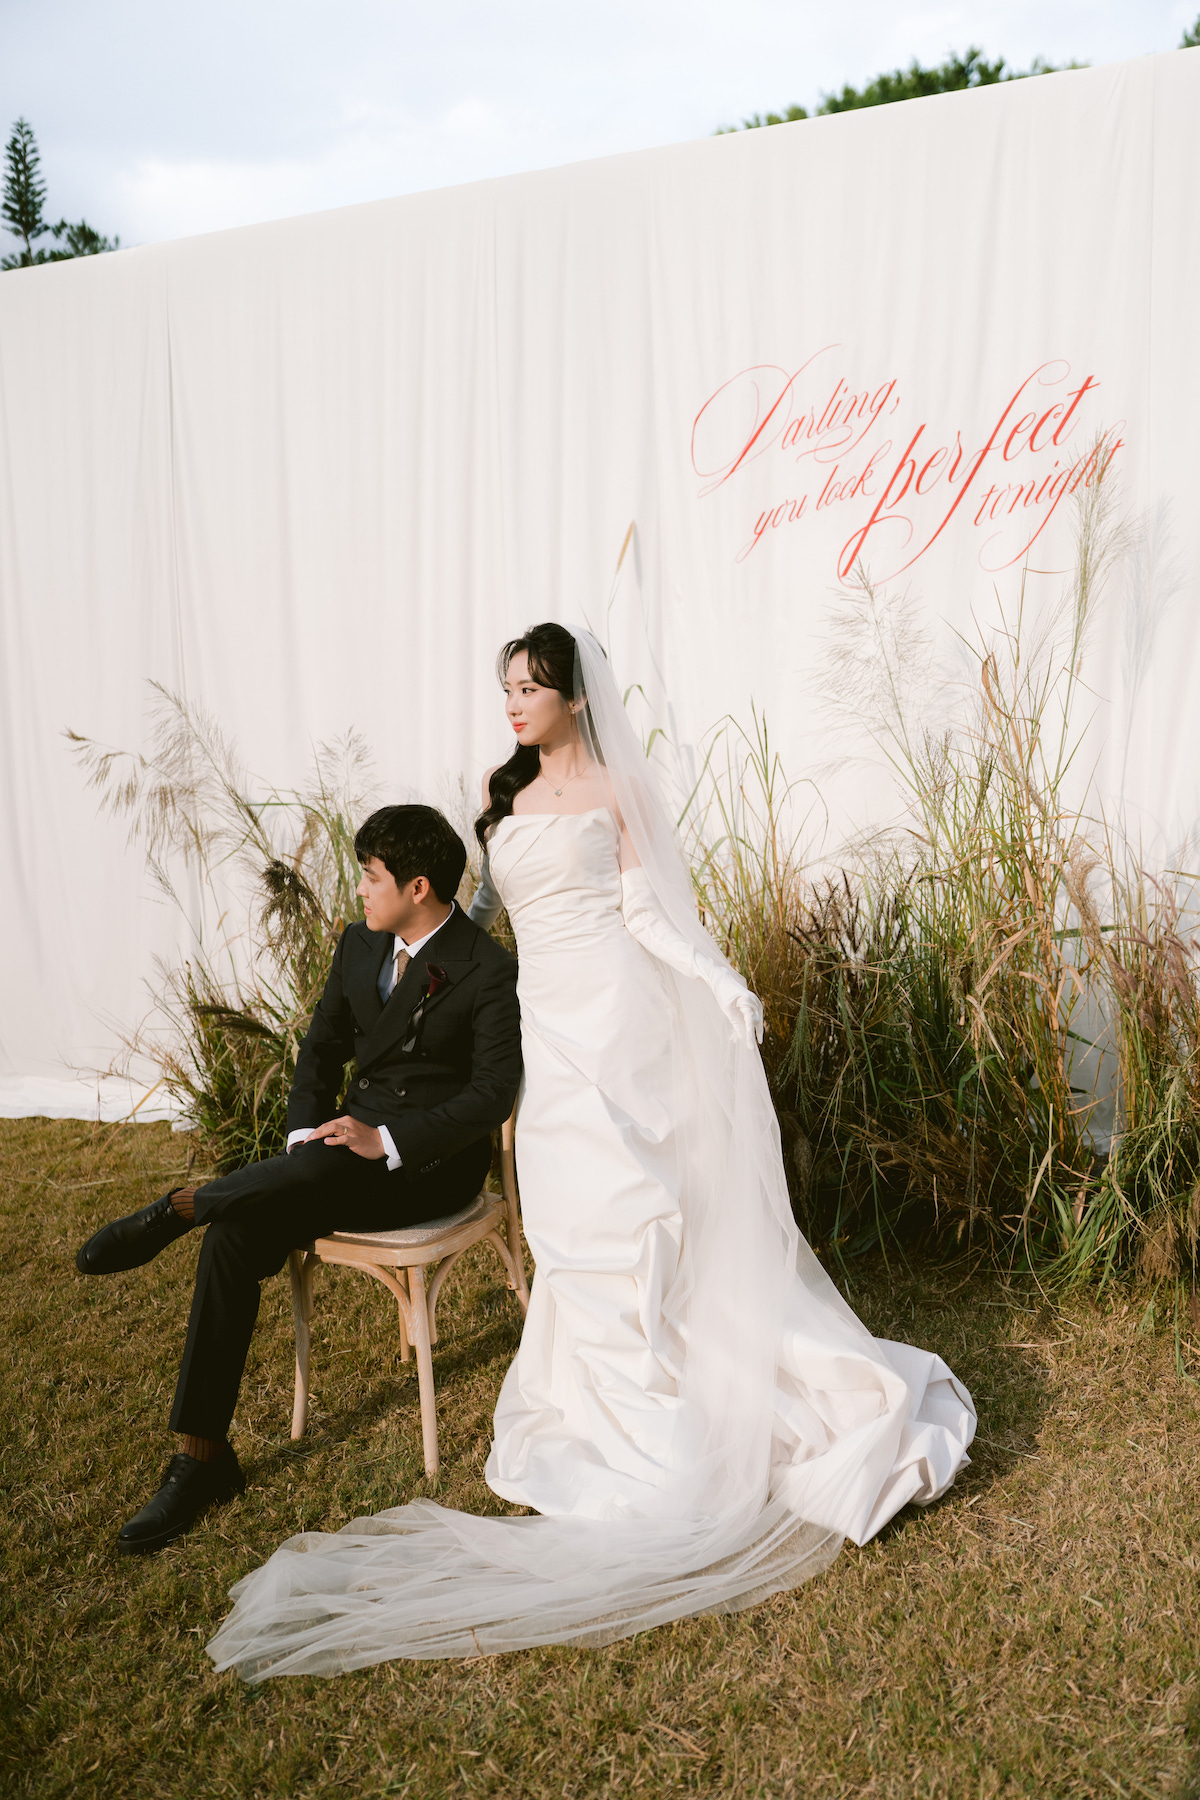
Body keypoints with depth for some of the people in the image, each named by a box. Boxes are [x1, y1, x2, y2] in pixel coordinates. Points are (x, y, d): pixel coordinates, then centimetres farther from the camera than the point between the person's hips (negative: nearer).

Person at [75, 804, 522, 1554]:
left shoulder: (490, 972, -13)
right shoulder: (359, 944, 7)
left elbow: (493, 1096, -18)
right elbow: (323, 1047, 14)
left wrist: (386, 1143, -27)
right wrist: (304, 1139, -2)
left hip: (435, 1161, -6)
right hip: (353, 1142, 6)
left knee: (326, 1167, -37)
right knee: (236, 1236, -17)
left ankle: (180, 1205, -8)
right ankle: (201, 1456, -8)